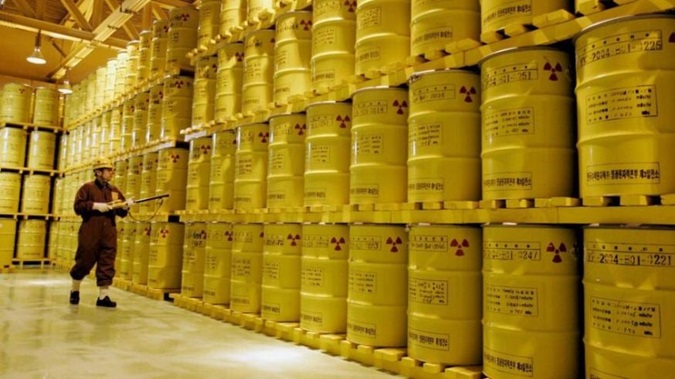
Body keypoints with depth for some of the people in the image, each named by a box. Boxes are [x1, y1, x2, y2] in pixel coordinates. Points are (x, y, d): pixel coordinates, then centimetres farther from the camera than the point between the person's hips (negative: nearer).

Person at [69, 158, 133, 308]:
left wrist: (125, 207, -7)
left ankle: (103, 296, 5)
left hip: (109, 233, 4)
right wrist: (95, 205, -18)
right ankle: (74, 291, 28)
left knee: (107, 264, 1)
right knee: (84, 262, 6)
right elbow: (78, 207, -7)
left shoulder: (114, 190, 14)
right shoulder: (87, 187, 0)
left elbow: (121, 212, 14)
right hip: (90, 232, -4)